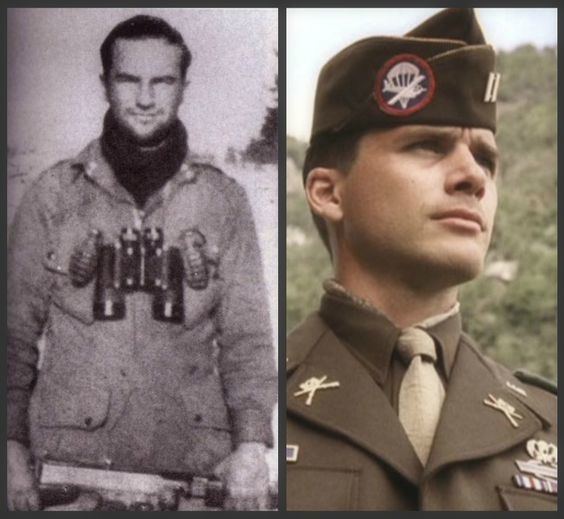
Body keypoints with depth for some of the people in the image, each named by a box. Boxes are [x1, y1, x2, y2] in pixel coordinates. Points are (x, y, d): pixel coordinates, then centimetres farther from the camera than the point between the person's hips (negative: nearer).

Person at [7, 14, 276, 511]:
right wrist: (13, 443, -5)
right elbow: (16, 330, 2)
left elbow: (246, 334, 1)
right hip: (69, 459, -1)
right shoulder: (54, 193, 0)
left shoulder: (223, 199, 1)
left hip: (195, 462, 1)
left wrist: (252, 442, -10)